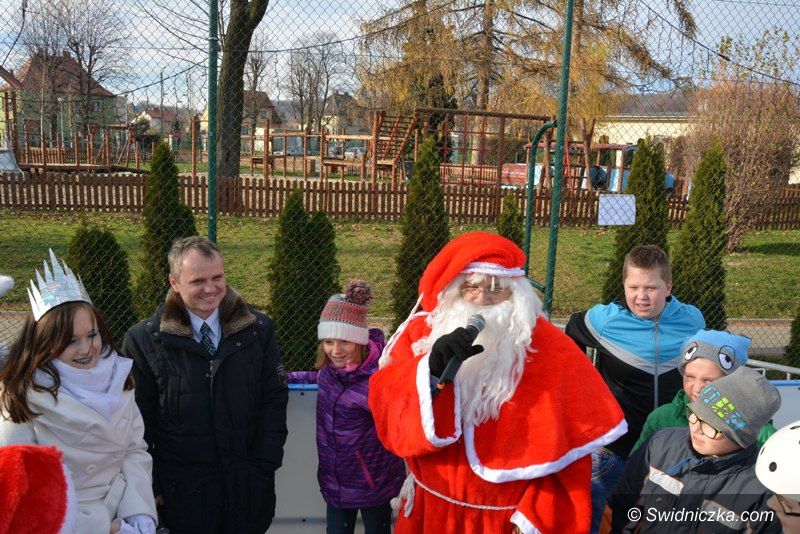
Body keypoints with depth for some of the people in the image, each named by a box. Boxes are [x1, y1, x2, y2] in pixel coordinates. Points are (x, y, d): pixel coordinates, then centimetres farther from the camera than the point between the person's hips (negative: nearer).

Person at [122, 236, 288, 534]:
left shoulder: (258, 330, -2)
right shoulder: (143, 340, -6)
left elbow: (274, 400, 1)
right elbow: (139, 421, -2)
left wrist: (264, 465, -4)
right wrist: (150, 487, -2)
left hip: (249, 487, 2)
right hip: (183, 491, -1)